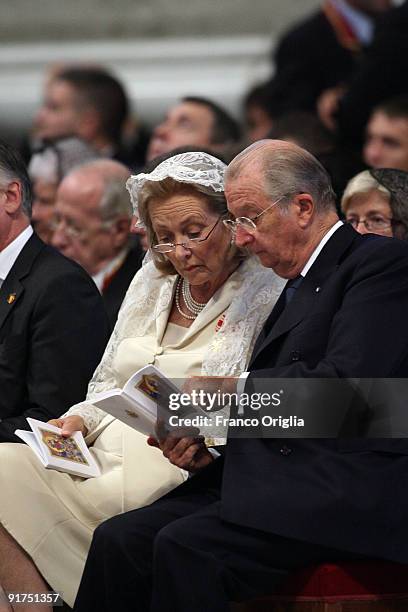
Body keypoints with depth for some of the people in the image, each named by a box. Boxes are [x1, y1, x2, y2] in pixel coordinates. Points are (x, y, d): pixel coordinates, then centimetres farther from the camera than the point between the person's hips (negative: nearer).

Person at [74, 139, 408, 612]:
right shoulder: (297, 290, 25)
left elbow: (345, 385, -17)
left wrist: (236, 388, -6)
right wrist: (204, 456, 3)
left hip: (348, 495, -9)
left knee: (186, 547, -27)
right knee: (118, 539, -10)